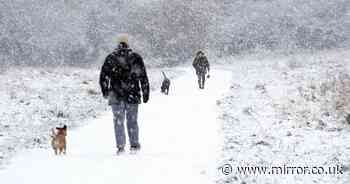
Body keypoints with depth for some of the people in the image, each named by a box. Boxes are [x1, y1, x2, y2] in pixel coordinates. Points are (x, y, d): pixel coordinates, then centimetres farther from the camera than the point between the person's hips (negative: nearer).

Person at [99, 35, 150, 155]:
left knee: (118, 121, 4)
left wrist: (105, 92, 16)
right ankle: (134, 145, 14)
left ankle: (120, 147, -2)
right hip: (133, 95, 1)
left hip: (116, 95, -1)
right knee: (132, 121, 12)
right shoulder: (136, 57, 2)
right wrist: (145, 93, 10)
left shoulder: (110, 58, 1)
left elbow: (103, 76, 3)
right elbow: (143, 77, 3)